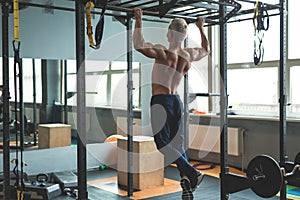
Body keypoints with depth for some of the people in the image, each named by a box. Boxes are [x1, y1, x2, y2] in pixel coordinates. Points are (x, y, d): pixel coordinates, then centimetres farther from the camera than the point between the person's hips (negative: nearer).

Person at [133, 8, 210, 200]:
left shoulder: (164, 52, -13)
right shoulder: (189, 55, 5)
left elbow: (139, 44, -23)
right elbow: (206, 49, 26)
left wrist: (139, 20, -14)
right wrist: (201, 28, 34)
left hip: (161, 101, -6)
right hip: (177, 101, 7)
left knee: (164, 144, -3)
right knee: (177, 144, 9)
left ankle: (192, 173, -15)